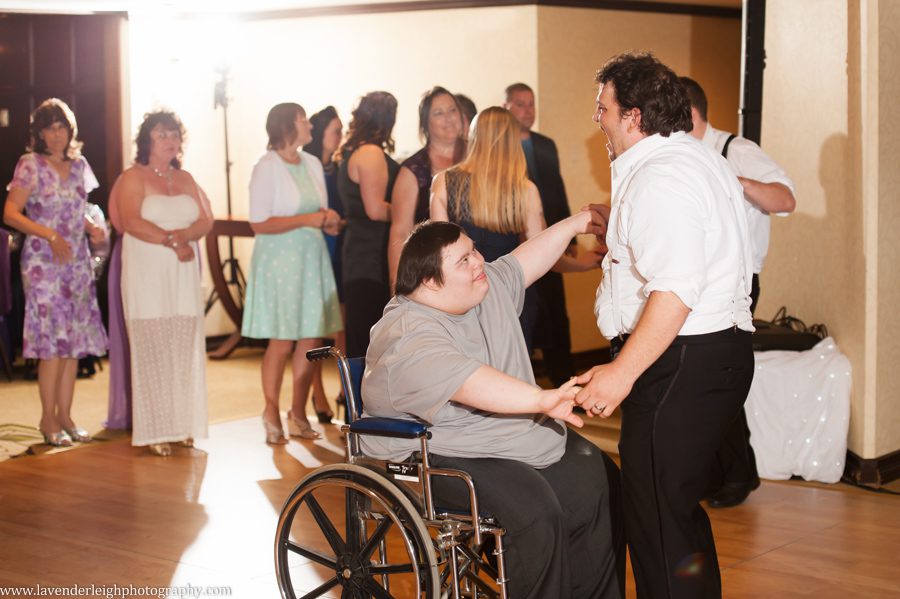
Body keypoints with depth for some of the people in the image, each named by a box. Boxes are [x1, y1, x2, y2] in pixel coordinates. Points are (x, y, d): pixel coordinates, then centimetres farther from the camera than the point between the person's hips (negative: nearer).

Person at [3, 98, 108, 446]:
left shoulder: (79, 165, 12)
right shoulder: (30, 165, -5)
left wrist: (92, 228, 0)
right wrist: (50, 235, -21)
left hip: (77, 262, 6)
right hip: (43, 263, -6)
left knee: (75, 340, 5)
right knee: (53, 340, -8)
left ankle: (65, 415, 13)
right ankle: (48, 419, 1)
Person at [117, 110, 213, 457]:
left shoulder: (185, 179, 17)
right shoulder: (133, 178, 0)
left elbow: (205, 222, 7)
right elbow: (132, 222, -14)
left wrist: (181, 234, -12)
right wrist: (172, 241, -16)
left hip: (183, 276, 5)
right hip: (147, 275, -5)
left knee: (185, 350, 1)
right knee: (152, 352, -6)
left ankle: (183, 426, 8)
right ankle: (154, 432, -4)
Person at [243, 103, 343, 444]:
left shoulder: (312, 164, 12)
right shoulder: (267, 167, -8)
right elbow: (259, 223, -14)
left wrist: (329, 221, -2)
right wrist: (307, 220, -17)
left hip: (311, 258, 6)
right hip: (279, 259, -6)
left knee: (312, 340, 4)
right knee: (281, 342, -4)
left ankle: (298, 413, 15)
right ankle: (271, 415, 7)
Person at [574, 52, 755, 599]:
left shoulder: (658, 179, -16)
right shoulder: (703, 159, 18)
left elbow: (675, 290, -26)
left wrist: (623, 372, -26)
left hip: (680, 363, -11)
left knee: (658, 516, -7)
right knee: (678, 507, 19)